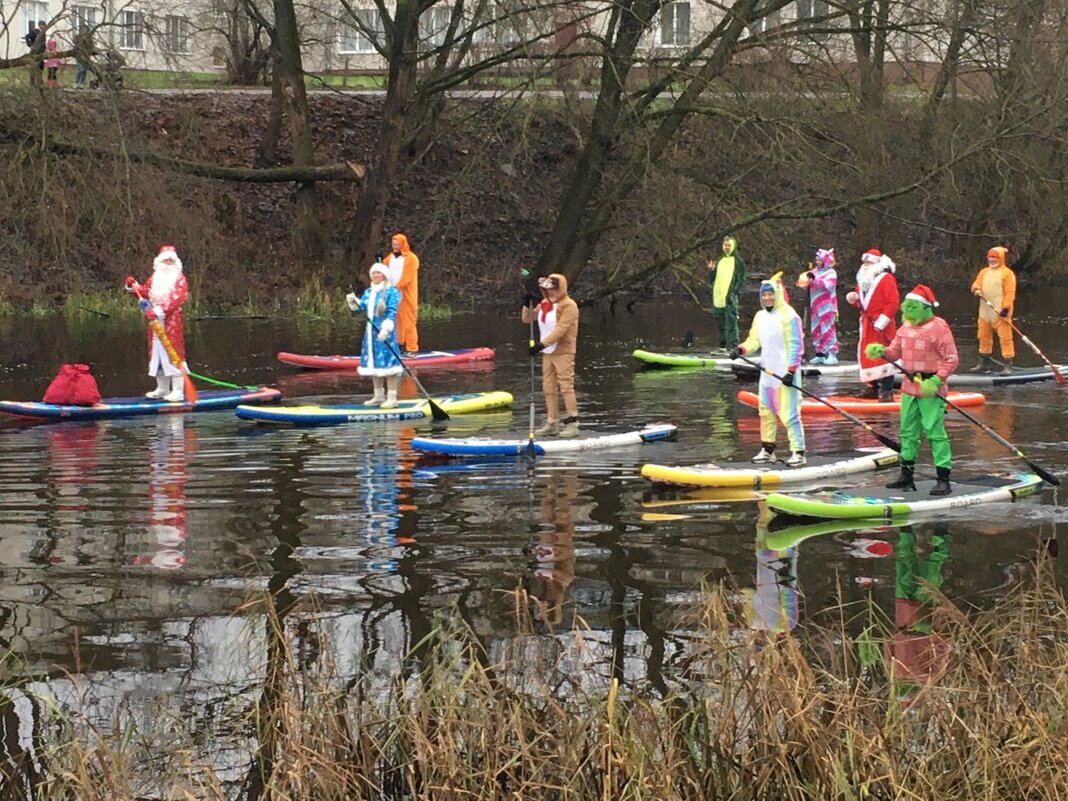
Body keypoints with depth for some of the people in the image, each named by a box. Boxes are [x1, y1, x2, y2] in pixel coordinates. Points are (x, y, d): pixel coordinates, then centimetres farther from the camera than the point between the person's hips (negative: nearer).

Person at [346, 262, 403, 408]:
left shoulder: (391, 292, -6)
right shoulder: (368, 292, 15)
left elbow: (391, 313, -15)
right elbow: (360, 307, 11)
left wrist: (386, 329, -26)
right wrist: (353, 301, -9)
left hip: (385, 332, -7)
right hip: (371, 333, 7)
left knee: (387, 363, -9)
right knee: (373, 363, 11)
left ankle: (392, 398, -5)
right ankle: (378, 396, 21)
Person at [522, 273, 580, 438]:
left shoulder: (568, 306, -12)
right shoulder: (545, 304, 13)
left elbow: (560, 329, -21)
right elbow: (527, 319, 16)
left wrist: (542, 344, -27)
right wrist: (527, 304, -4)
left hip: (563, 352, -8)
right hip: (547, 352, 8)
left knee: (566, 386, -12)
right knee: (548, 388, 9)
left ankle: (572, 423, -13)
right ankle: (552, 423, 15)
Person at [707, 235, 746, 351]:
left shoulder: (738, 261, 1)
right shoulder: (720, 261, 19)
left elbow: (741, 280, -4)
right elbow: (711, 279, 21)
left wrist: (734, 292, -16)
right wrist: (711, 270, 3)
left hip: (730, 298, -7)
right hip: (718, 298, 7)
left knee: (731, 323, -11)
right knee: (719, 323, 10)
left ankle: (733, 347, -11)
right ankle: (723, 346, 20)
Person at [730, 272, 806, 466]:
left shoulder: (788, 316, -12)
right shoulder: (760, 317, 12)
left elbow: (796, 345, -13)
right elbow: (754, 340, 17)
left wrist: (791, 370, -18)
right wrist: (741, 349, -4)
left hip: (785, 373, -8)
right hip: (767, 372, 8)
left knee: (788, 413, -11)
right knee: (766, 411, 14)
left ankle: (798, 452, -8)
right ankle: (767, 449, 24)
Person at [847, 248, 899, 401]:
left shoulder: (886, 279, -8)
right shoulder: (863, 280, 18)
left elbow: (893, 302, -15)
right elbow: (859, 302, 25)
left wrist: (881, 322, -20)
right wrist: (853, 298, 0)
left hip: (881, 326, -8)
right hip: (866, 324, 8)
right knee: (867, 355, 9)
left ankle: (887, 390, -12)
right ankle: (873, 387, 17)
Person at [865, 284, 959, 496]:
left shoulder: (939, 327, -11)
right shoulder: (906, 327, 12)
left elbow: (951, 360, -12)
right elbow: (895, 351, 15)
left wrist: (936, 381, -22)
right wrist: (881, 351, -7)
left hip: (930, 387, -8)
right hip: (909, 385, 8)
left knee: (935, 432, -9)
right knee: (908, 431, 13)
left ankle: (943, 479, -7)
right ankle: (906, 475, 23)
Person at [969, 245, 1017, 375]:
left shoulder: (1007, 273, -4)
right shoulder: (984, 272, 17)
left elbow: (1010, 293, -10)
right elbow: (977, 283, 13)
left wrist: (1006, 308, -19)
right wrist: (976, 289, -12)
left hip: (1000, 312, -7)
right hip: (985, 311, 7)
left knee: (1005, 338, -10)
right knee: (984, 337, 13)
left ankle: (1008, 365, -11)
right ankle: (984, 363, 24)